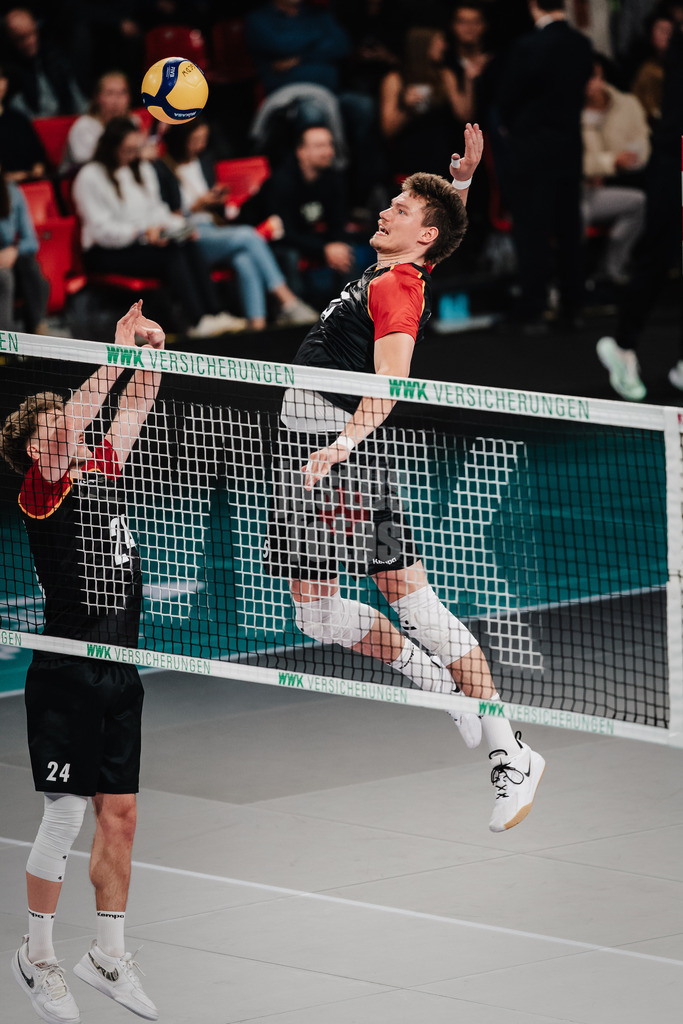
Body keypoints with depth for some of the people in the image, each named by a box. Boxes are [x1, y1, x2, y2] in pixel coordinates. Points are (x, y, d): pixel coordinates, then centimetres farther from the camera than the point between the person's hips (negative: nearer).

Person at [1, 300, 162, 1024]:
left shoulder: (102, 470, 13)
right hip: (66, 673, -7)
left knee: (119, 815, 9)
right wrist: (119, 349, -22)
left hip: (118, 675, 7)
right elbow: (76, 417, -23)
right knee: (66, 816, -4)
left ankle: (109, 956, 18)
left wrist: (152, 349, 4)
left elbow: (135, 406, 20)